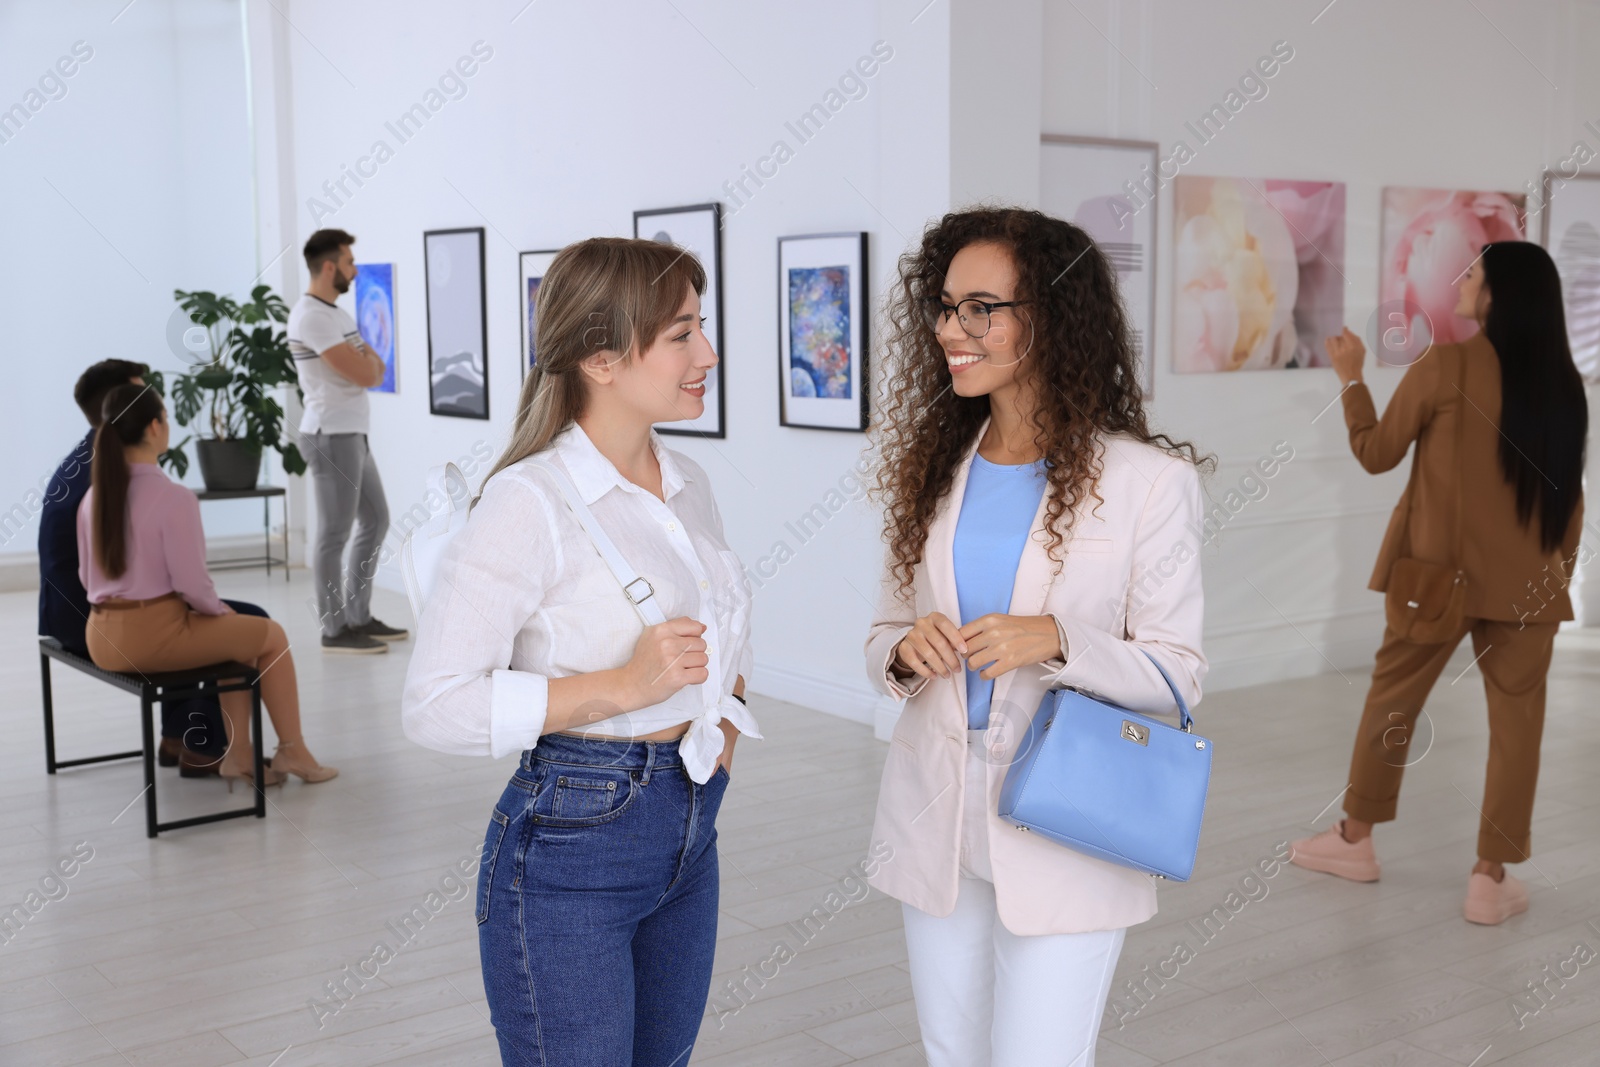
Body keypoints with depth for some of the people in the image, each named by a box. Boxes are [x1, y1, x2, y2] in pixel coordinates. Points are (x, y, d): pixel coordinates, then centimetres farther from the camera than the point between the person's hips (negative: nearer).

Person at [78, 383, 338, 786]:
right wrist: (219, 610, 4)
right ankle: (291, 751, 26)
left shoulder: (92, 497, 4)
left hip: (104, 637, 8)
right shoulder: (173, 497, -19)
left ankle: (238, 751, 23)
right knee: (271, 636, 16)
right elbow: (192, 584, -17)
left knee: (240, 633, 27)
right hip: (155, 634, -8)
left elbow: (88, 578, 12)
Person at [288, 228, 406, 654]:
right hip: (331, 436, -10)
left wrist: (366, 361, -7)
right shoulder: (311, 316, -18)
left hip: (351, 434, 10)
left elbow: (373, 369, 15)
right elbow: (365, 374, -20)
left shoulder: (335, 312, 15)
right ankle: (334, 630, 6)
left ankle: (359, 617, 23)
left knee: (375, 520, 15)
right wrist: (369, 359, 1)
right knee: (334, 533, -3)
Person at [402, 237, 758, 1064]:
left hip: (691, 831, 8)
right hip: (572, 836, -7)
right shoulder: (530, 502, -17)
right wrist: (621, 687, -24)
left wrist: (725, 709, 5)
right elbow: (436, 706, -21)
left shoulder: (686, 484, 7)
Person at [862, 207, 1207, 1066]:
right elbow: (882, 638, 12)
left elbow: (1176, 676, -7)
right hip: (935, 813, 5)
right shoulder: (932, 470, 5)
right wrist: (905, 652, -11)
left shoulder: (1145, 480, -9)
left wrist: (1057, 640, -24)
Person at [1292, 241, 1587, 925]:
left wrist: (1351, 378, 9)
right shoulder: (1563, 382, 1)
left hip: (1439, 573, -2)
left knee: (1392, 699, 14)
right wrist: (1560, 574, 16)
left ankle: (1354, 840, 27)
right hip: (1527, 584, 2)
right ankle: (1490, 880, 11)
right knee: (1516, 722, 9)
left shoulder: (1445, 367, -11)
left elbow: (1376, 454, -3)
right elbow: (1569, 495, 7)